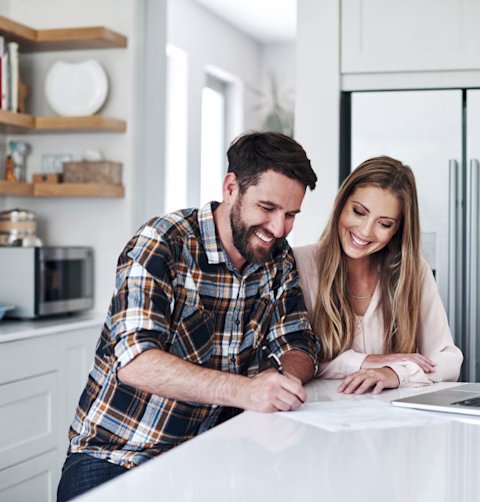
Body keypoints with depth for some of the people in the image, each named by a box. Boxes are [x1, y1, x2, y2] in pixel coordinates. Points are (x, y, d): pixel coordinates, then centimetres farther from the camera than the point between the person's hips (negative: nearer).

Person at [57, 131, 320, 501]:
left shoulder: (279, 259, 5)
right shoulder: (160, 245, -14)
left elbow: (300, 350, 6)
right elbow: (135, 361, -25)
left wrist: (284, 379, -19)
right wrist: (243, 390, -38)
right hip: (115, 456, -4)